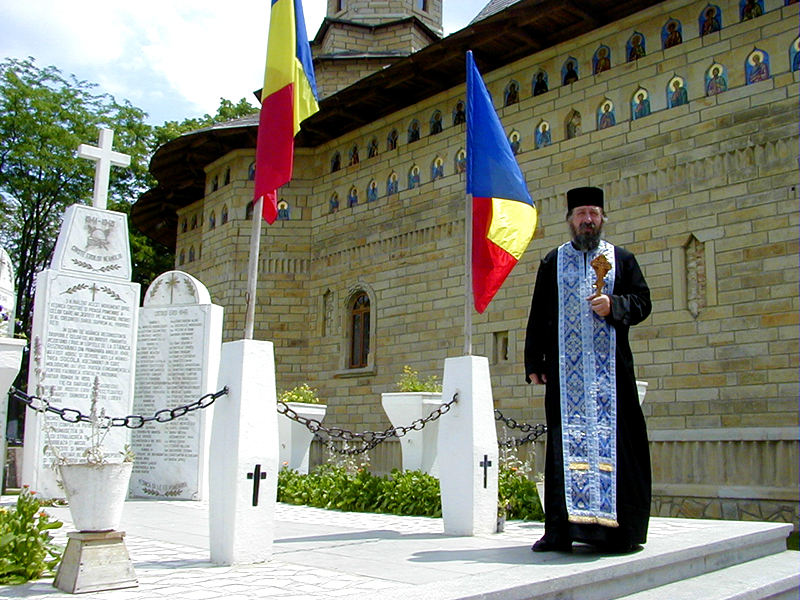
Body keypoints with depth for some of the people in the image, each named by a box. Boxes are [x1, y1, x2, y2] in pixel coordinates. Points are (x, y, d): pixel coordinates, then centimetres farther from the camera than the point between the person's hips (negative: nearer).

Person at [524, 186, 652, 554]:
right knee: (565, 442, 1)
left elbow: (642, 301, 8)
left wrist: (613, 305, -12)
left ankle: (619, 527, 5)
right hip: (565, 368, 1)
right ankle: (561, 529, 4)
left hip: (610, 368, -1)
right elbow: (538, 317, 11)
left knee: (612, 438, -3)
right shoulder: (552, 262, 14)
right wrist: (534, 363, 4)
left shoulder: (622, 259, 12)